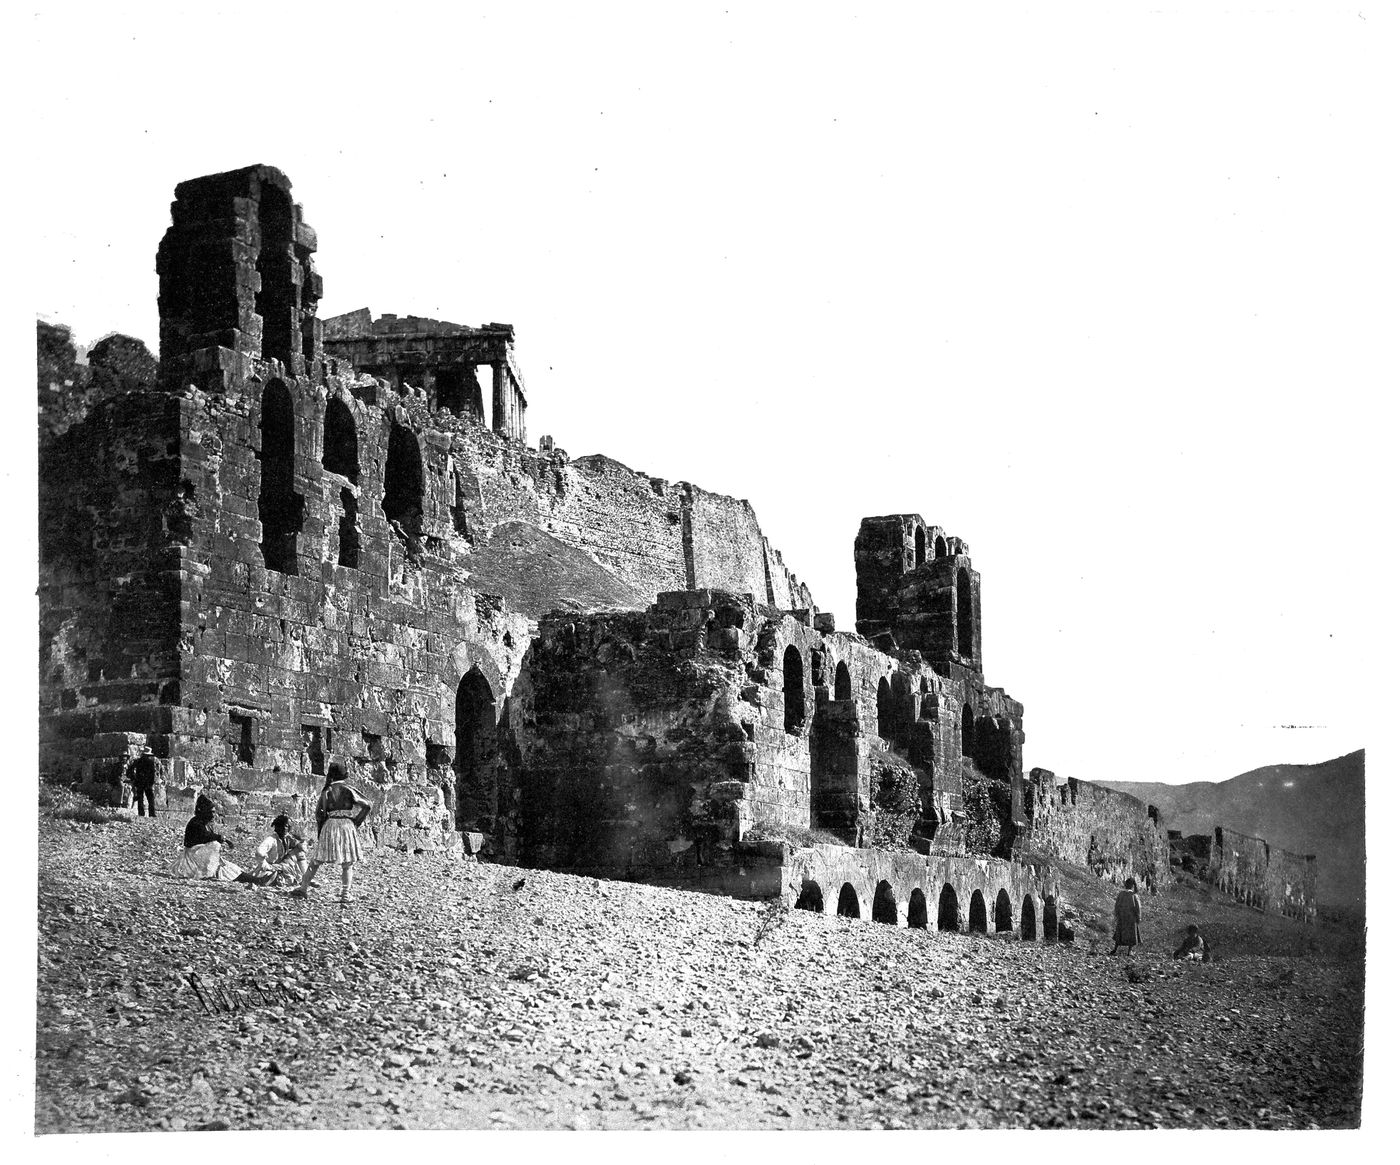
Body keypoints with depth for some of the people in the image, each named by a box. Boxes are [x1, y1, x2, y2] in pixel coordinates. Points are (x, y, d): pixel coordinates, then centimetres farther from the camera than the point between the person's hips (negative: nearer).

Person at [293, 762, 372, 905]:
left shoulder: (326, 790, 6)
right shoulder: (348, 789, 1)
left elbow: (319, 813, 4)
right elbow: (367, 806, -6)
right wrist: (357, 822, 1)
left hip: (330, 824, 2)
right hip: (347, 824, -2)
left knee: (316, 860, 11)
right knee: (348, 863, 4)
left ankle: (303, 888, 11)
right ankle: (346, 894, -1)